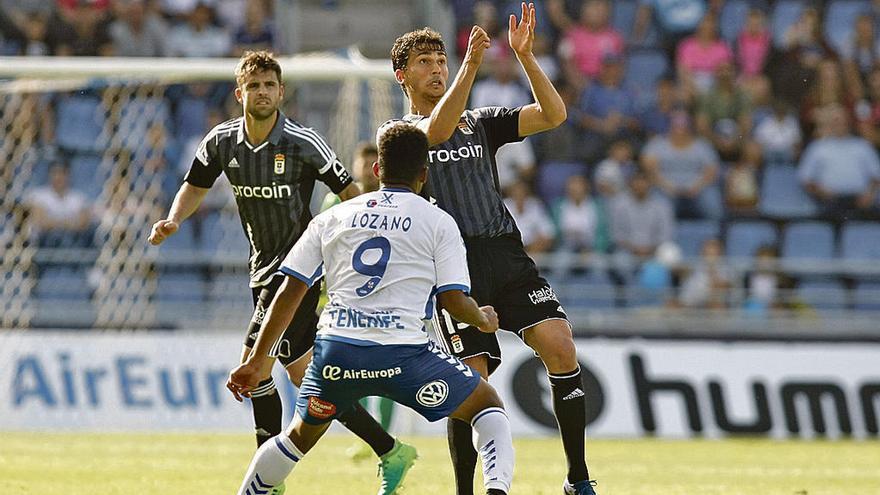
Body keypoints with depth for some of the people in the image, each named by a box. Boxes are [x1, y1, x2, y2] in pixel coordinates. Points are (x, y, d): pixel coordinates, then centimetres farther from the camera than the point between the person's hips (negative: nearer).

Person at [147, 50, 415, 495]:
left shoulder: (303, 143, -14)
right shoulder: (221, 142, 1)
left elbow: (349, 192, -7)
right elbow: (195, 186, 16)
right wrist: (172, 222, -2)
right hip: (263, 269, 7)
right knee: (302, 373, 7)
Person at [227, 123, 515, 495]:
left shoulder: (333, 217, 16)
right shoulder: (439, 223, 8)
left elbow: (289, 293, 12)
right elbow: (454, 301, 3)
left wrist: (258, 360, 15)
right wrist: (485, 321, 25)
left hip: (335, 351, 3)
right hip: (403, 352, -3)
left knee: (300, 436, 28)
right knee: (488, 406, 15)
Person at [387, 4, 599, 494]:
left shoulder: (481, 123, 20)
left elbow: (553, 115, 8)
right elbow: (437, 130, -16)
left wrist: (525, 55, -3)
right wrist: (472, 64, -24)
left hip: (508, 255, 3)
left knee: (560, 347, -15)